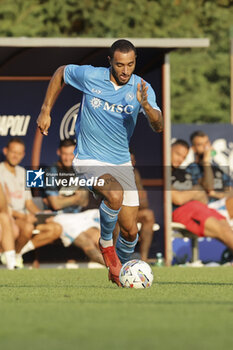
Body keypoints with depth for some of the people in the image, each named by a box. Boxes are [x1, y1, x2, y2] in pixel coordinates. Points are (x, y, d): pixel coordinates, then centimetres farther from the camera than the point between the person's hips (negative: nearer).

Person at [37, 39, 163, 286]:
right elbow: (60, 73, 8)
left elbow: (158, 126, -18)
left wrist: (145, 105, -38)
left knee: (130, 231, 2)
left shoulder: (142, 88, -8)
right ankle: (105, 244, -6)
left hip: (121, 163, 3)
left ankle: (120, 270, 32)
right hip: (89, 160, -3)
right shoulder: (89, 76, -12)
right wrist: (45, 111, 5)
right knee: (115, 195, -34)